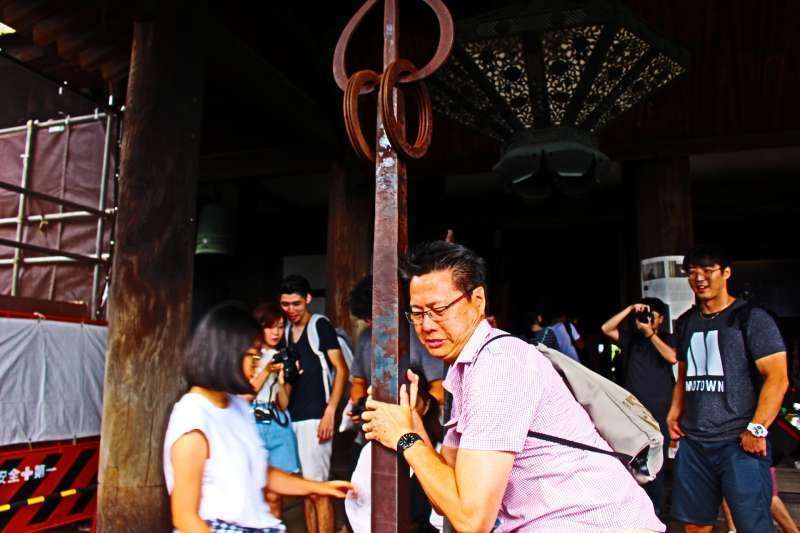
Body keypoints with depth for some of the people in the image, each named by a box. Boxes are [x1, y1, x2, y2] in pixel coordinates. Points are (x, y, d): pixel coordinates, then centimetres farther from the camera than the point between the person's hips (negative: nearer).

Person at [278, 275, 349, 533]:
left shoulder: (320, 325, -4)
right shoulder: (286, 331, 15)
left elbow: (341, 370, -9)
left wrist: (330, 412, -15)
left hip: (315, 415, -7)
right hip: (293, 416, 7)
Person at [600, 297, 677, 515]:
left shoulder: (667, 339, 6)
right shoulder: (631, 337, 9)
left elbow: (672, 358, -14)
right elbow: (606, 329, -5)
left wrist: (650, 333, -15)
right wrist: (630, 309, -10)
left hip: (659, 411, -1)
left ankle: (654, 509, 16)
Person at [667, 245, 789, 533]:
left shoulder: (751, 318, -3)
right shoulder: (686, 322, 15)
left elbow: (777, 378, -10)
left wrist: (757, 429, -17)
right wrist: (675, 412, 11)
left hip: (739, 443, -6)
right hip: (693, 442, 6)